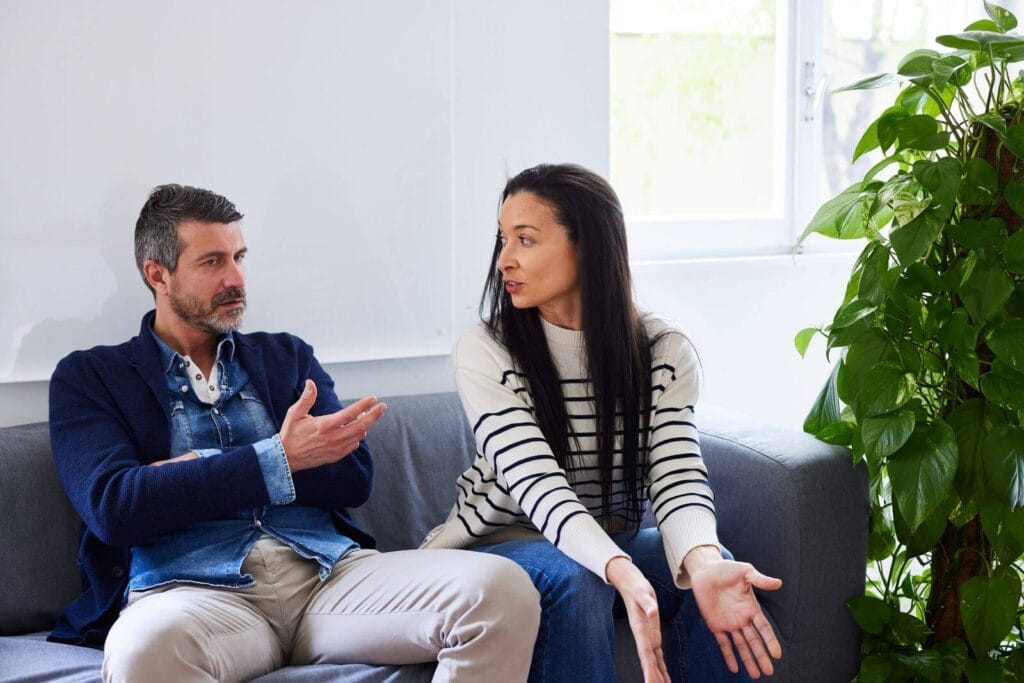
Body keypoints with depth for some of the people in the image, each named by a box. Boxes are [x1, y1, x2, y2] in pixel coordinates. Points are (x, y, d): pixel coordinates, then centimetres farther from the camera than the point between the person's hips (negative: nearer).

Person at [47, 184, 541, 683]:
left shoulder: (286, 357, 23)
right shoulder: (88, 377, 12)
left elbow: (352, 476, 9)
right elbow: (111, 505, -7)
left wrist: (199, 473, -2)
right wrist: (278, 460, -11)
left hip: (328, 571, 4)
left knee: (502, 590, -25)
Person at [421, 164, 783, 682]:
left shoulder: (665, 352, -7)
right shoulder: (484, 352, -16)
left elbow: (677, 478, -18)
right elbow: (538, 484, -27)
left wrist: (703, 561, -42)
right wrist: (623, 573, -46)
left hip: (611, 544, 3)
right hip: (496, 545, -3)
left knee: (715, 571, -24)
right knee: (574, 579, -33)